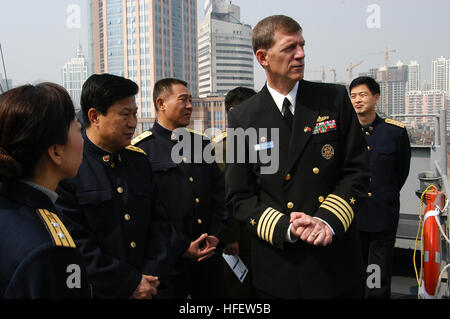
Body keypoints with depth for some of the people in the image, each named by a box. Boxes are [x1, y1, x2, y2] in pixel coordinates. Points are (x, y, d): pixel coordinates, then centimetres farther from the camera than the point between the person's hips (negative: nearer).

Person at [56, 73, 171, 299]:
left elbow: (158, 221, 5)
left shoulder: (139, 159, 5)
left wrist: (153, 275, -6)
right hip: (96, 291, -5)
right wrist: (130, 283, -15)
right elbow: (75, 242, -18)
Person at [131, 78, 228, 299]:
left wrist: (217, 236, 0)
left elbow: (219, 193, 11)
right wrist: (181, 247, -14)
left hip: (210, 256, 5)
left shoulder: (201, 143, 11)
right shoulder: (140, 150, -8)